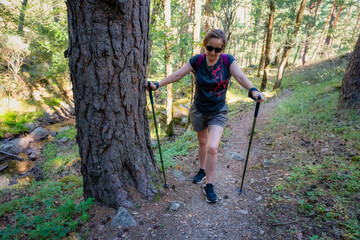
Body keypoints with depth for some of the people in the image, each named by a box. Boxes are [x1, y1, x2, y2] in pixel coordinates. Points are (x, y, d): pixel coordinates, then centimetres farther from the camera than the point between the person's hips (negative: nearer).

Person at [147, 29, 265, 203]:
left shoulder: (227, 61, -12)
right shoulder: (197, 61, -10)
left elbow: (240, 77, -23)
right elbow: (177, 75, -7)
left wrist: (253, 90, -42)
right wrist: (158, 85, -15)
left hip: (218, 112, -2)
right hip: (199, 110, 2)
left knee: (212, 148, -13)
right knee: (202, 142, 19)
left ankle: (209, 186, 6)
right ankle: (202, 170, 45)